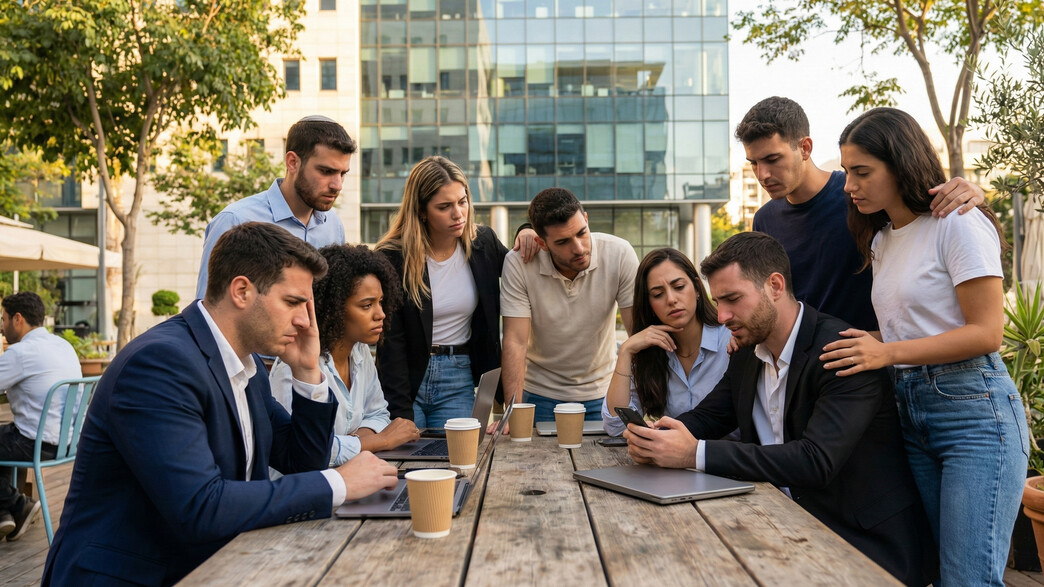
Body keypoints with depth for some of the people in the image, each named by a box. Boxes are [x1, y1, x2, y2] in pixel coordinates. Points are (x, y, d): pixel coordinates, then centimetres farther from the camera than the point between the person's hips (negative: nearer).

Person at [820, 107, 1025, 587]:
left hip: (973, 408, -7)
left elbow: (986, 332, -13)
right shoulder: (880, 240, 16)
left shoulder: (959, 224, -8)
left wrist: (886, 353, -18)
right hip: (910, 412, 7)